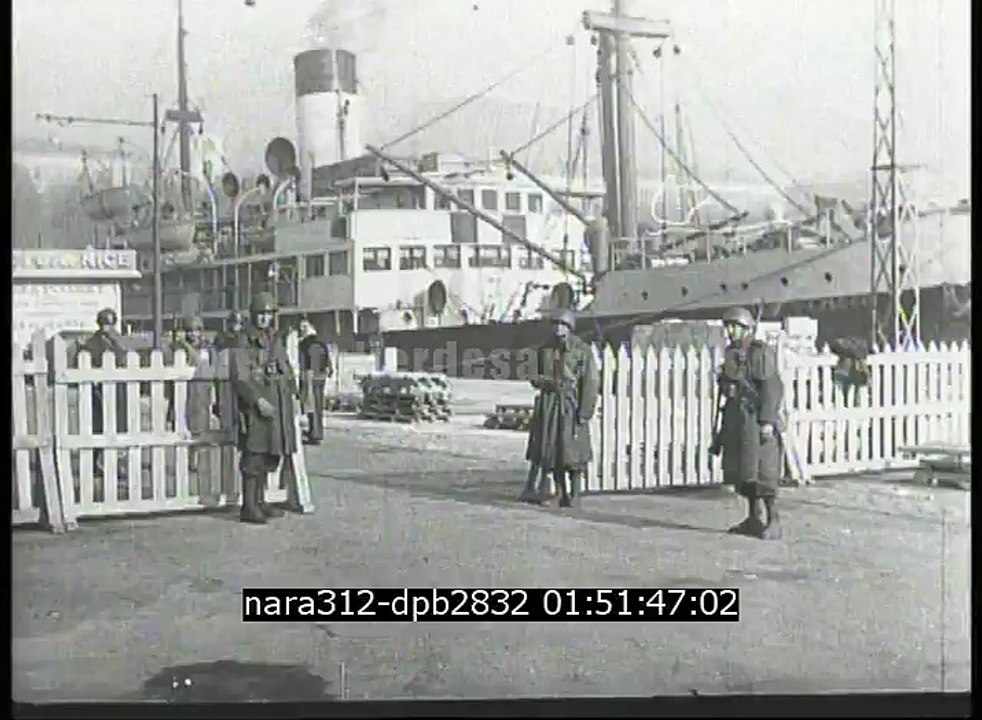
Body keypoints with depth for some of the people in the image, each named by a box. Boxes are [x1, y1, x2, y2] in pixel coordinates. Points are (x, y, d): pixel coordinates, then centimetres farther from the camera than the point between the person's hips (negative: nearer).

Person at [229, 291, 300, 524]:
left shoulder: (276, 341, 16)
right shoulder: (243, 343, -8)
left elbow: (288, 372, 25)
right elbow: (239, 378, -16)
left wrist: (292, 396, 14)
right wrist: (258, 400, -24)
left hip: (278, 408, 8)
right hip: (254, 407, -8)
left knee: (270, 456, 12)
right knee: (254, 456, -8)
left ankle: (261, 502, 22)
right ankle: (248, 507, -4)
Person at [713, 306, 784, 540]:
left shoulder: (761, 352, -11)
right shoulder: (732, 354, 14)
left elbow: (772, 387, -16)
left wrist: (768, 421, -23)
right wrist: (726, 425, 18)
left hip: (756, 419, -8)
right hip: (735, 420, 8)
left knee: (761, 472, -9)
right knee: (742, 471, 10)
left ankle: (773, 522, -5)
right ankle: (754, 520, 18)